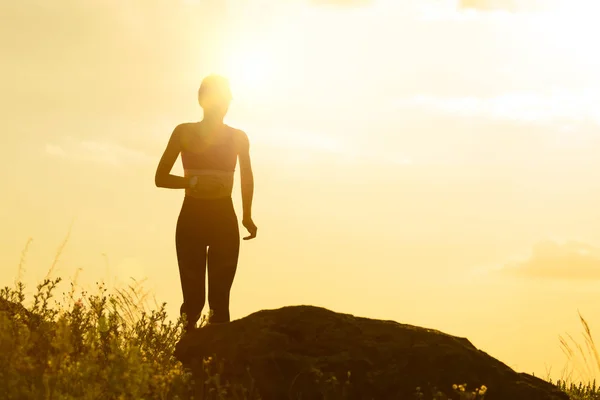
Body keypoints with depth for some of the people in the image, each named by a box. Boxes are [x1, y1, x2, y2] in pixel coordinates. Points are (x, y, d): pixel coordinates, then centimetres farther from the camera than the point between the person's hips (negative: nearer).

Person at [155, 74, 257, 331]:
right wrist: (192, 182, -18)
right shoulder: (184, 132, 0)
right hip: (191, 218, -1)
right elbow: (160, 178, -2)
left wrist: (247, 215, 16)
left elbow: (247, 178, 20)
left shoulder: (238, 137, 4)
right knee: (193, 299, -5)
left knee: (219, 298, -2)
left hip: (225, 220, 1)